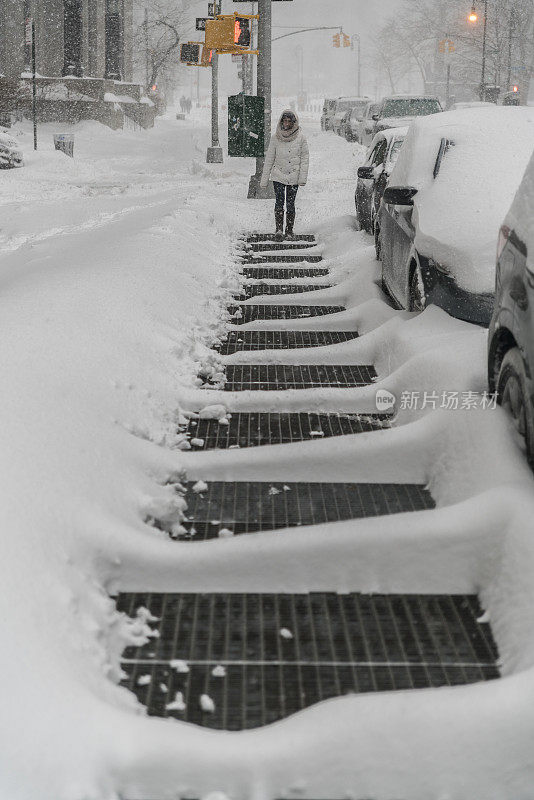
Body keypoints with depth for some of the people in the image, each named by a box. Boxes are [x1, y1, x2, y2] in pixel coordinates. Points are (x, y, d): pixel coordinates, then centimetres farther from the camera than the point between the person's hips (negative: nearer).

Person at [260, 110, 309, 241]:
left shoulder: (300, 137, 0)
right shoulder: (276, 138, 2)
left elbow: (305, 157, 2)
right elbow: (269, 159, 7)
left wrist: (303, 176, -8)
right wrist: (264, 180, 6)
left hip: (294, 176, 0)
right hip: (278, 175, 0)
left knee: (290, 203, 4)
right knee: (280, 201, -13)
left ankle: (289, 230, 15)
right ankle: (279, 229, -17)